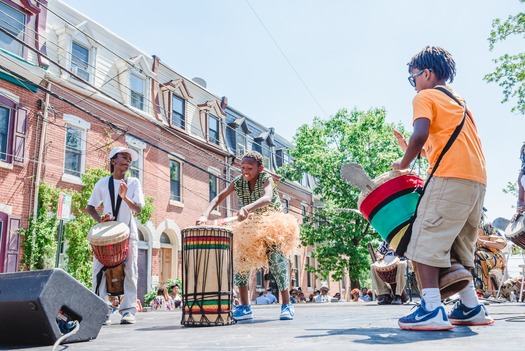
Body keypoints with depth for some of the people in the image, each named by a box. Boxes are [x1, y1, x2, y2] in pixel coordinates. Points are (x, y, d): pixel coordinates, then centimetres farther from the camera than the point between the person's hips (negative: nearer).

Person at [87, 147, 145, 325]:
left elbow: (138, 209, -6)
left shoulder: (134, 182, 3)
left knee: (130, 271, -4)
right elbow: (90, 206, 10)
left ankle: (128, 311, 1)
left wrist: (125, 197, -24)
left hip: (128, 233, 0)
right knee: (100, 270, -5)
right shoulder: (103, 183, 4)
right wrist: (99, 219, -9)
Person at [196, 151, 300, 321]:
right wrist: (205, 215, -33)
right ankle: (245, 307, 6)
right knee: (241, 261, -3)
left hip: (272, 224, -5)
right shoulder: (238, 182, -8)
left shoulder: (266, 178, -21)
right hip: (251, 227, 5)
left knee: (276, 259, -19)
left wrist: (247, 208, -60)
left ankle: (287, 305, -9)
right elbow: (219, 197, -14)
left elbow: (267, 198, -41)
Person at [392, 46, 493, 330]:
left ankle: (432, 311, -16)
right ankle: (471, 308, 18)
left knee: (426, 241, -10)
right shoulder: (460, 101, 29)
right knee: (457, 246, 16)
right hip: (478, 179, 9)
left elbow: (420, 135, -13)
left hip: (451, 176, -9)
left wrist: (403, 164, -1)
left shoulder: (425, 96, 4)